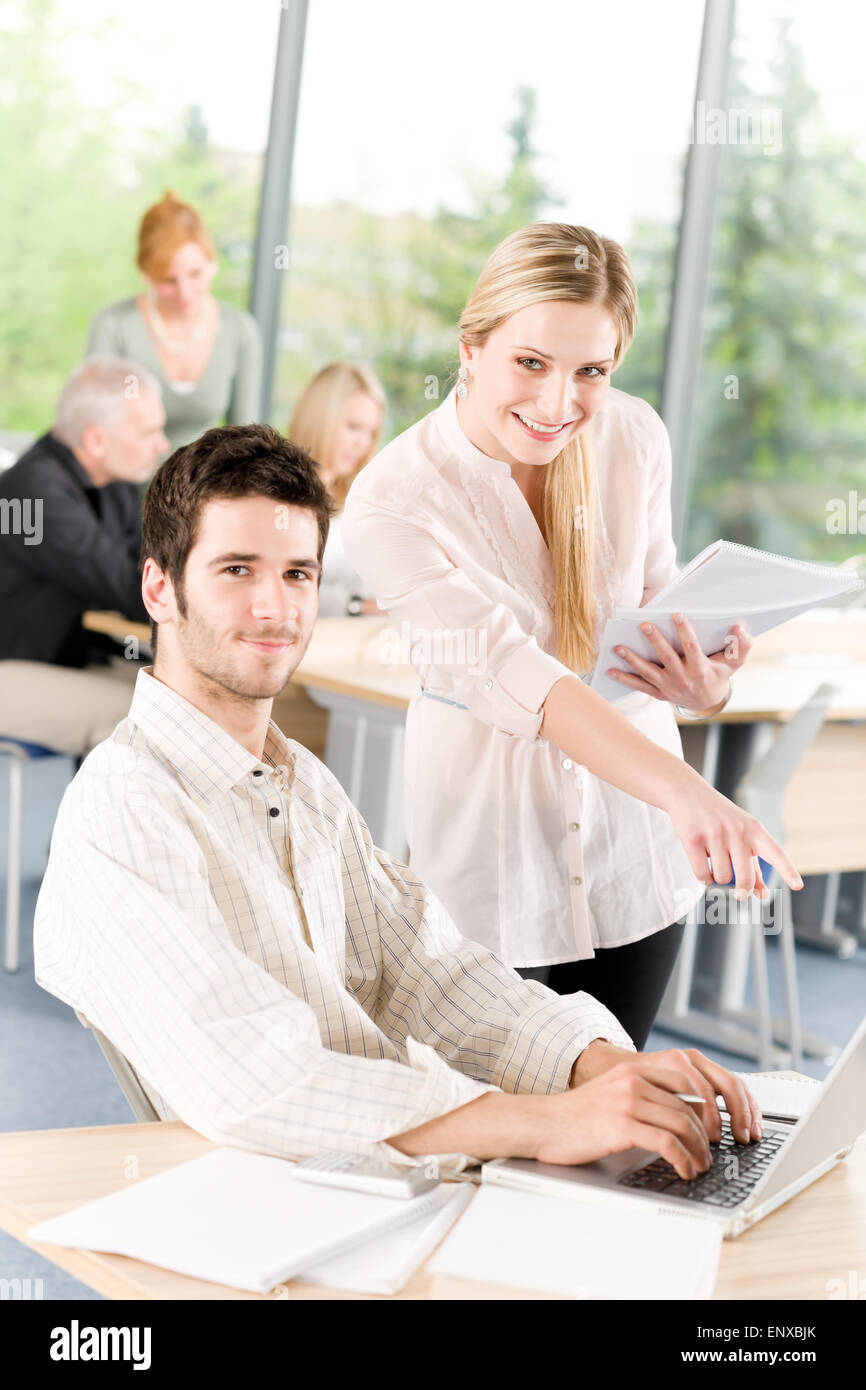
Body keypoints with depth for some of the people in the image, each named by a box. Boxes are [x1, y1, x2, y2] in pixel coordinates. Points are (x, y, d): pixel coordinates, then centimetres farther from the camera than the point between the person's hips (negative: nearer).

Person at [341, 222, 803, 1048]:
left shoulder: (635, 438, -8)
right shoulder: (390, 503, -22)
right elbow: (511, 674, -33)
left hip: (633, 853, 4)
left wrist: (704, 684, -19)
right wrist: (685, 792, -46)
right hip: (491, 843, -3)